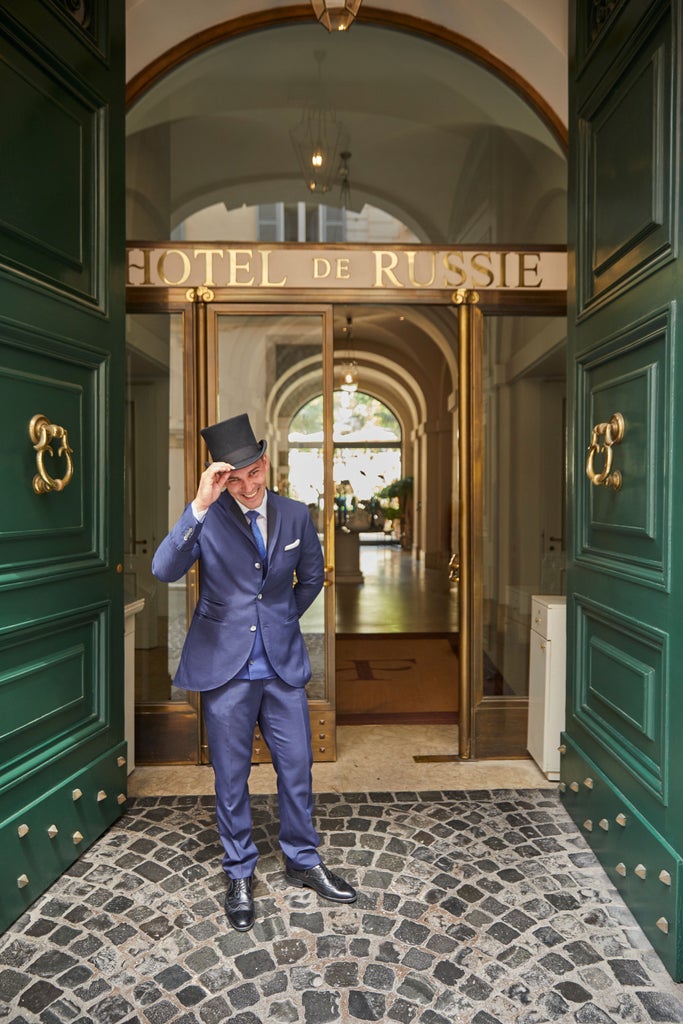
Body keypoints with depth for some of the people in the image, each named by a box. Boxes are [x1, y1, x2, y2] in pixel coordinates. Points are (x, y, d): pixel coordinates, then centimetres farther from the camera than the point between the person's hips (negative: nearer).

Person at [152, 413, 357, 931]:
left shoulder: (296, 515, 0)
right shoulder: (207, 518, -9)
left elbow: (311, 577, 15)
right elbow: (164, 570, -24)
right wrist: (199, 506, -32)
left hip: (283, 664, 3)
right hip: (225, 665, -2)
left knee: (297, 767, 13)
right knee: (231, 776, 12)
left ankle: (303, 860, 36)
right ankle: (240, 873, 34)